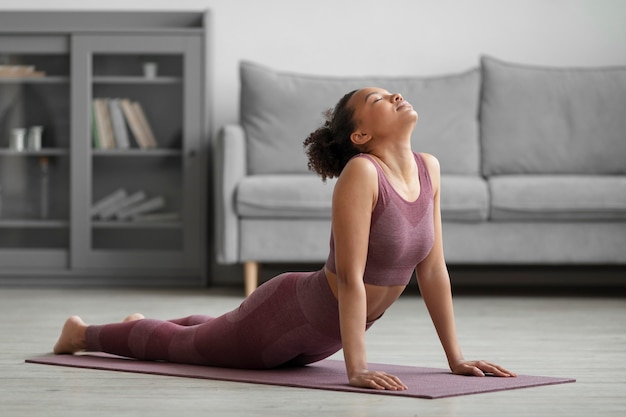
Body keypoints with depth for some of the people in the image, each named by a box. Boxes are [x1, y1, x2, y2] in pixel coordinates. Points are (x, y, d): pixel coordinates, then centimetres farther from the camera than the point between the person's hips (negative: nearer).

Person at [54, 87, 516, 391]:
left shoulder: (428, 169, -8)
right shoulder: (360, 173, -31)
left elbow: (433, 269, -5)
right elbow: (350, 277, -33)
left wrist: (456, 358, -7)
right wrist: (357, 369, -36)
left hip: (324, 335, 7)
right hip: (290, 311, -7)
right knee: (184, 344, 19)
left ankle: (145, 327, 62)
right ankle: (83, 333, 44)